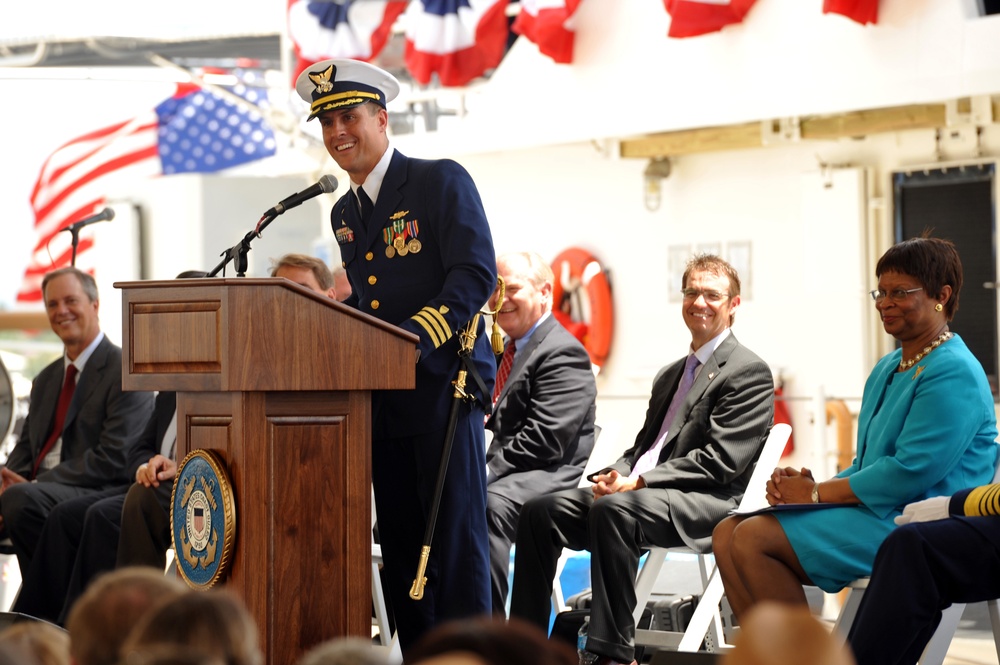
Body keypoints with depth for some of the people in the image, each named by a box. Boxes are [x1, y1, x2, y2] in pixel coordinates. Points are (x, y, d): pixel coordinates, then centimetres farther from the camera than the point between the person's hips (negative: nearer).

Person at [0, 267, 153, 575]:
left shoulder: (126, 372, -5)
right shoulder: (47, 379, 23)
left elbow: (115, 459, -13)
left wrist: (29, 485, -17)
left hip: (100, 493, -7)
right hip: (43, 491, 7)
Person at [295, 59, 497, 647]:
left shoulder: (442, 181, -5)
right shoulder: (344, 213, 18)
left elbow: (476, 274, -14)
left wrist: (415, 336, -23)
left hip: (443, 385, -7)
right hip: (382, 399, 7)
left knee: (455, 539, -8)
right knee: (400, 546, 9)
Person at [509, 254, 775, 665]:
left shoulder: (749, 373, -1)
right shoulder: (670, 376, 27)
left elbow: (721, 461, -11)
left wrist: (639, 481, -16)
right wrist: (617, 474, 0)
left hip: (704, 506, -8)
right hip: (638, 491, 8)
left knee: (613, 508, -36)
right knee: (540, 511, -11)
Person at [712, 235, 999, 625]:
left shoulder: (953, 373, -12)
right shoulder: (887, 369, 21)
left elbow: (911, 471, -21)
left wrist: (816, 493, -13)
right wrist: (806, 485, 2)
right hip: (872, 512, 10)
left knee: (753, 539, -21)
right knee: (728, 534, -3)